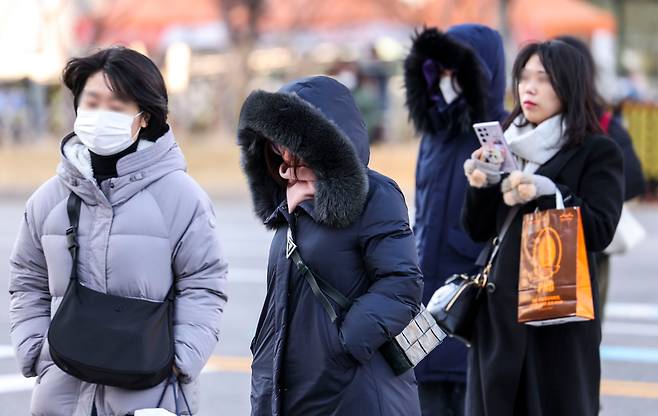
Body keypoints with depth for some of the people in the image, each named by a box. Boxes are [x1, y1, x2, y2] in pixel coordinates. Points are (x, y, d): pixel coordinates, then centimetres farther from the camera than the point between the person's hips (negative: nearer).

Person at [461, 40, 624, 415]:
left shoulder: (598, 152, -1)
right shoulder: (508, 145, 13)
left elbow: (600, 232, -11)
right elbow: (479, 230, 12)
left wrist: (546, 193, -22)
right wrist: (483, 186, -7)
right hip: (499, 309, 5)